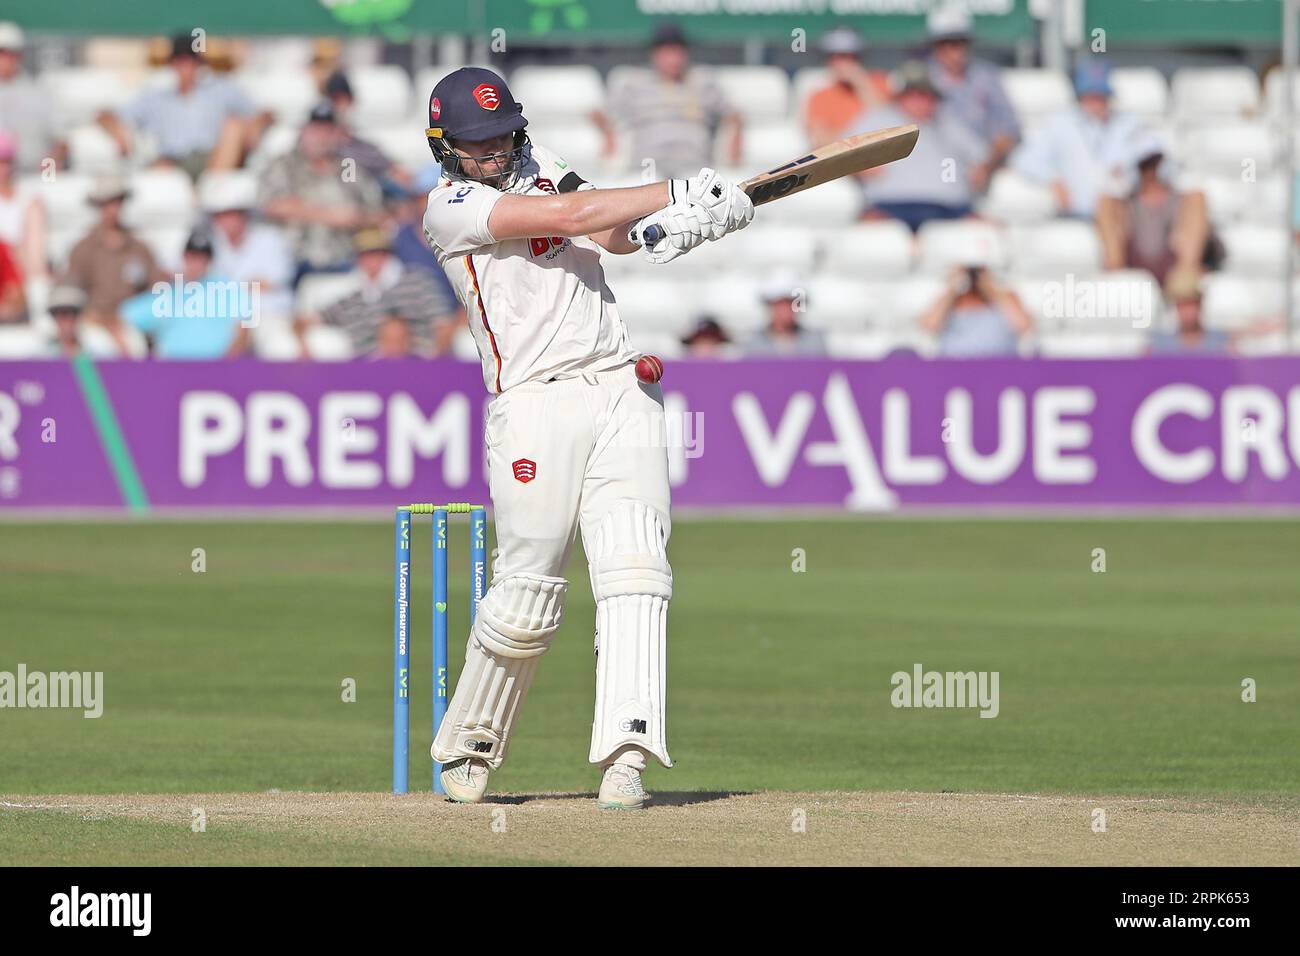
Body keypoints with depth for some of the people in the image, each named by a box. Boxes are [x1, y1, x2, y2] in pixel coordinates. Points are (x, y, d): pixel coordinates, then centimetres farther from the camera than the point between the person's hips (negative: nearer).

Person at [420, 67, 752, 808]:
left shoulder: (538, 164, 20)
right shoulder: (451, 207, -2)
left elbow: (611, 233, 12)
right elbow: (567, 215, -12)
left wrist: (669, 225, -10)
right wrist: (681, 194, -10)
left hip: (623, 391, 5)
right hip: (536, 405, -5)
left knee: (635, 570, -13)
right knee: (528, 595, -5)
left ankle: (626, 757, -23)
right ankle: (468, 751, 19)